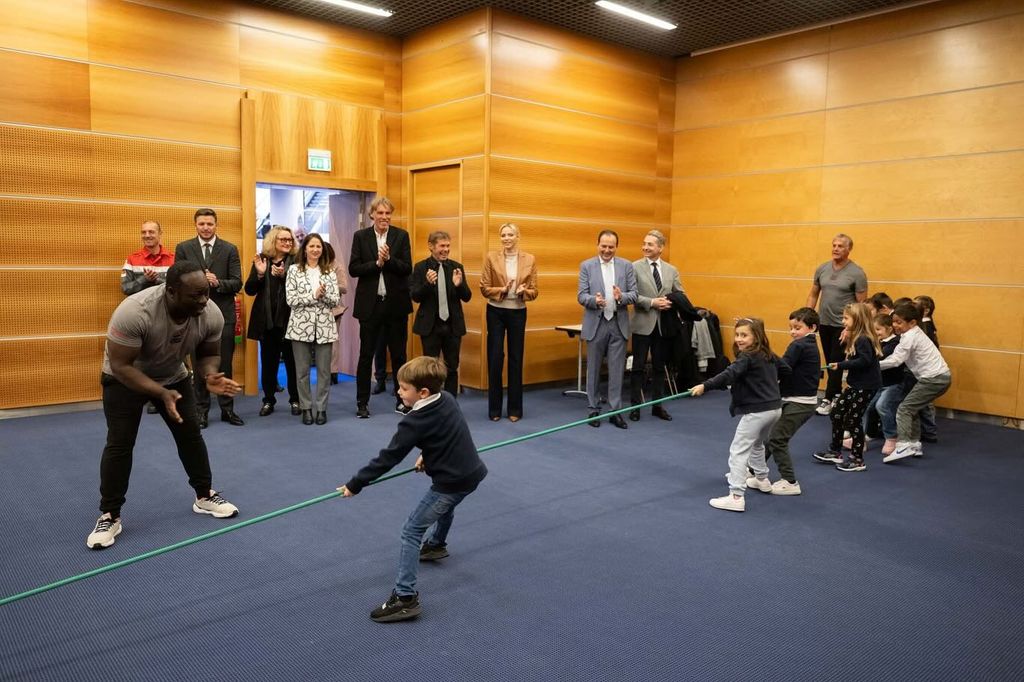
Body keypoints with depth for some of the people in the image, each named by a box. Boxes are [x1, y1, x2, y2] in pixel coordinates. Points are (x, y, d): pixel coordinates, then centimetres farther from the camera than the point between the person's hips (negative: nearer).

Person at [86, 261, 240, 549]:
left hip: (173, 376, 4)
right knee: (119, 444, -7)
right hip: (124, 379, -4)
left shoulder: (211, 315, -25)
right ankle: (109, 516, 6)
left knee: (191, 434, 5)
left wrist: (210, 375, -30)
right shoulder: (134, 311, -39)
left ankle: (205, 496, 21)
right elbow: (121, 366, -33)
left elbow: (207, 353, -8)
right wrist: (161, 394, -41)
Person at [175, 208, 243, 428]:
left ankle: (227, 409, 17)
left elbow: (237, 283, -2)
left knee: (225, 364, 6)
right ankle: (202, 410, 18)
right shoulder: (183, 248, 4)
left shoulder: (229, 249, 2)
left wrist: (218, 282, -20)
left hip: (223, 314, 0)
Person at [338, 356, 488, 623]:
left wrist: (355, 484, -11)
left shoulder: (416, 422, -22)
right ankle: (436, 545, 64)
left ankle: (405, 597, -5)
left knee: (411, 531, -4)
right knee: (445, 507, 37)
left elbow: (387, 458, -18)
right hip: (471, 472, 9)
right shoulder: (447, 399, 0)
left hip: (452, 482, -9)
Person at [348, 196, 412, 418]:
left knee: (398, 354, 9)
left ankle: (401, 399, 21)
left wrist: (389, 260, -20)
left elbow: (407, 269, -5)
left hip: (396, 303, 0)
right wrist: (377, 263, -16)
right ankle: (362, 402, 16)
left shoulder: (401, 235, 2)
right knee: (366, 355, 6)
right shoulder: (360, 236, 2)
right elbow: (353, 269, -5)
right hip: (370, 304, 0)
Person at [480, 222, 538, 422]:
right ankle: (494, 409, 13)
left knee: (516, 359, 6)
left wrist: (523, 291, -20)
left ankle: (515, 409, 16)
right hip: (495, 312, -1)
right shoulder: (491, 257, -2)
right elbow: (484, 288, -3)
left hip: (518, 313, 1)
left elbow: (534, 291, 1)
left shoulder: (529, 259, 0)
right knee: (495, 359, 1)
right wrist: (502, 290, -19)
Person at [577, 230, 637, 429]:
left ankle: (615, 411, 12)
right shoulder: (586, 266, 1)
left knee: (617, 370, 4)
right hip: (596, 324, -1)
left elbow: (634, 294, 0)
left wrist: (622, 297, -21)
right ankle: (593, 410, 18)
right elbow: (581, 296, -5)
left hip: (618, 324, 1)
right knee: (593, 369, 8)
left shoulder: (626, 266, 5)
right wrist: (594, 300, -25)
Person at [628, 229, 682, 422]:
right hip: (643, 324, -3)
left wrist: (671, 303, -13)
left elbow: (680, 295, 7)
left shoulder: (671, 270, 8)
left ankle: (658, 405, 21)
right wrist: (652, 302, -19)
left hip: (663, 325, 3)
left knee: (659, 367, 11)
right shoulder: (635, 267, -3)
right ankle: (635, 406, 12)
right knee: (638, 366, 3)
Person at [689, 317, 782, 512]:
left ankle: (736, 497, -13)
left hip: (757, 411, -10)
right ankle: (762, 480, 49)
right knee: (757, 444, 32)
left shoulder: (747, 358, -17)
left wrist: (705, 386, -42)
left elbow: (729, 374, -33)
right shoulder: (768, 355, 10)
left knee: (738, 451, -8)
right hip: (774, 408, 10)